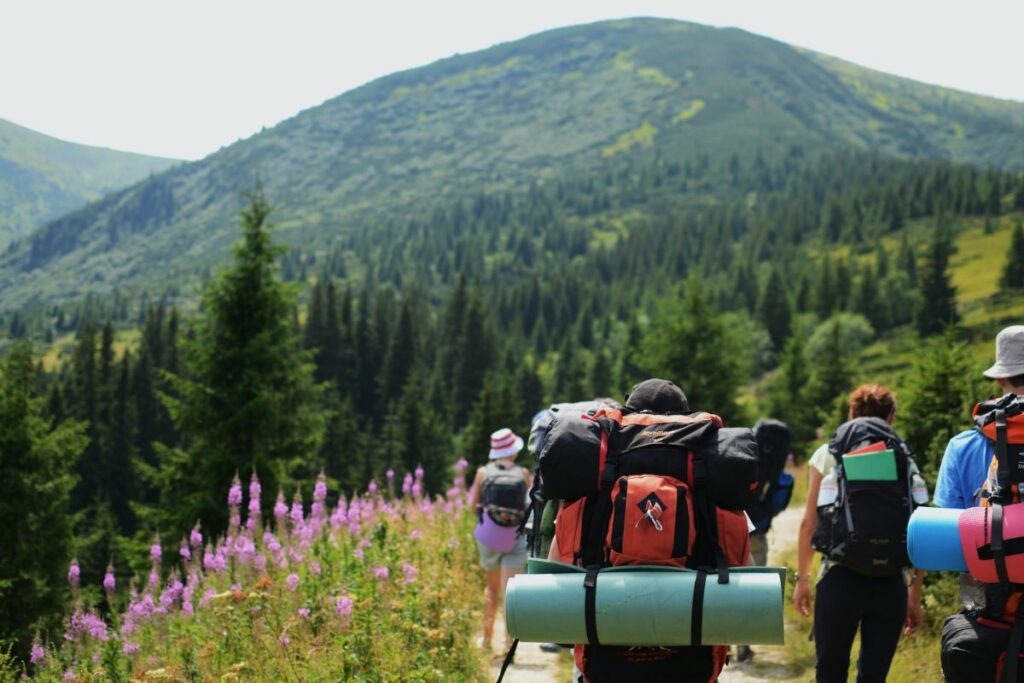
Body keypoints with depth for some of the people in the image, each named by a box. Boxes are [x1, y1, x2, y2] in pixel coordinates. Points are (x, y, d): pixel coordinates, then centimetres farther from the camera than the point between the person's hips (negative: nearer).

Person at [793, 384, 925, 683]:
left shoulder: (829, 455, 3)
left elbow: (809, 523, 1)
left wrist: (802, 577, 11)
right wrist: (915, 596, 9)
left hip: (840, 577, -1)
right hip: (890, 583, 1)